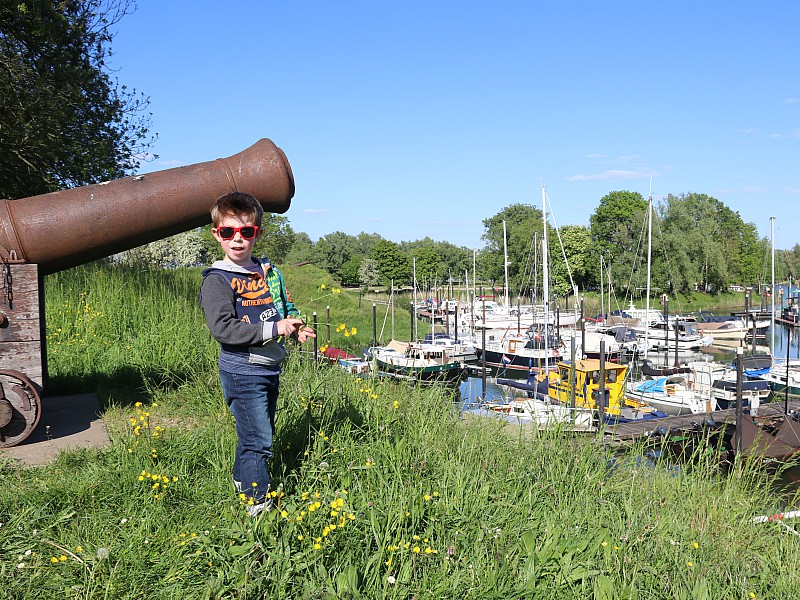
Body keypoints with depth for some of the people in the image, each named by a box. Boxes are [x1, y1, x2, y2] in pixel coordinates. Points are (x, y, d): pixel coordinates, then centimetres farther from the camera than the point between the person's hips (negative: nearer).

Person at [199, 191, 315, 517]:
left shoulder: (269, 271, 9)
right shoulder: (217, 280, -12)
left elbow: (286, 307, 23)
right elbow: (223, 329, -22)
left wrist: (295, 327, 0)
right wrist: (274, 329, -24)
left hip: (270, 367, 7)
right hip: (243, 372, -7)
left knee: (260, 435, 20)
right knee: (257, 441, -6)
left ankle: (243, 482, 39)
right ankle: (259, 504, 6)